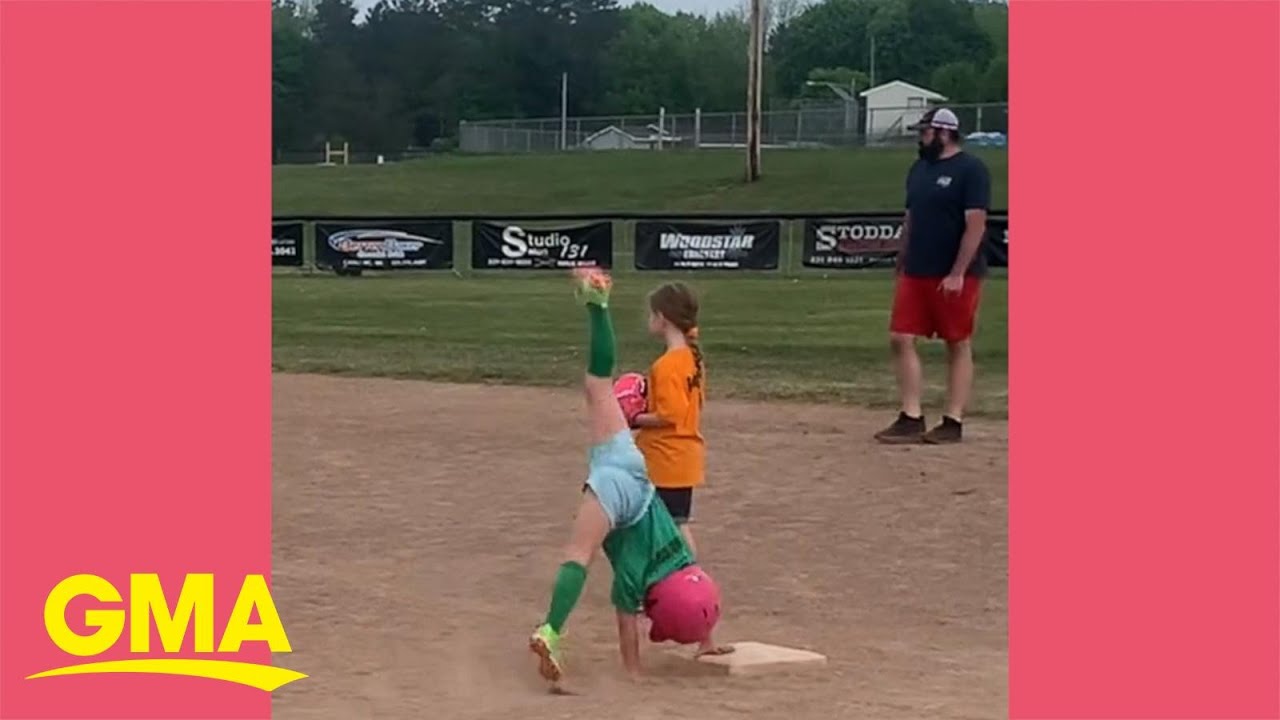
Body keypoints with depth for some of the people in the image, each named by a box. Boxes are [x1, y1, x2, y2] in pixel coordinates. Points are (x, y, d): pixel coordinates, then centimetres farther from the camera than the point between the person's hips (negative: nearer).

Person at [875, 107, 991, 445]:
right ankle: (911, 418, 4)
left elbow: (975, 224, -15)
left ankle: (954, 422, 7)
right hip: (915, 273, 8)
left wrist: (958, 274, -20)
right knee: (901, 339, 1)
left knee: (958, 346, 1)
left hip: (954, 277, -8)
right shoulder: (919, 169, 14)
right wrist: (901, 267, 16)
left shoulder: (970, 170, -10)